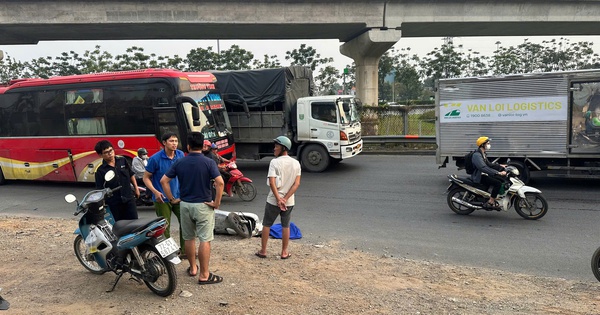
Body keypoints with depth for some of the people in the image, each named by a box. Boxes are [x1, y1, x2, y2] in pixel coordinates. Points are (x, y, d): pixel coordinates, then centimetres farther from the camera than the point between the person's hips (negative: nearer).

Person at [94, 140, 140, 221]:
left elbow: (131, 175, 14)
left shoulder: (122, 161, 2)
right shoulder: (100, 171, -8)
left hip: (129, 199, 2)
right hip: (114, 203, -2)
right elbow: (99, 189, -9)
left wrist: (136, 188, 14)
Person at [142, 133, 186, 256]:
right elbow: (146, 177, -7)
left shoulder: (180, 155, -1)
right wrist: (155, 192, -21)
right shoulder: (156, 158, -13)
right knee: (165, 227, 5)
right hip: (162, 198, -4)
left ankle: (185, 251, 20)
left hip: (178, 196, 4)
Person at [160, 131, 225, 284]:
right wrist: (217, 202, -13)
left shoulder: (179, 162, 0)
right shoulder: (208, 162, -10)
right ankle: (204, 275, 4)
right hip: (203, 205, -4)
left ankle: (192, 268, 31)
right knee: (205, 240, 1)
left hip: (185, 204, 4)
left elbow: (163, 181, 0)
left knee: (189, 238, 18)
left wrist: (172, 199, 7)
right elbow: (220, 182, -22)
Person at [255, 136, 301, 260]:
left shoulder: (275, 162, -13)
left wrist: (278, 199, -18)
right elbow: (297, 183, -6)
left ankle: (263, 251, 20)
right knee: (285, 226, 15)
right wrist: (285, 199, -11)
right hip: (289, 201, 3)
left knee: (266, 225, 12)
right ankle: (284, 252, 21)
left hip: (273, 200, -3)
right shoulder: (296, 163, 0)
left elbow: (272, 183, -21)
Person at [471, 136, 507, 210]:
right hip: (479, 177, -11)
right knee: (498, 183, -22)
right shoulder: (477, 155, -20)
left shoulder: (483, 154, 15)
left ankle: (494, 199, 10)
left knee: (502, 180, 9)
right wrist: (498, 173, -37)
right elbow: (484, 168, -32)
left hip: (484, 175, 11)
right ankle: (490, 203, -20)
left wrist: (499, 166, 12)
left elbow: (488, 164, 26)